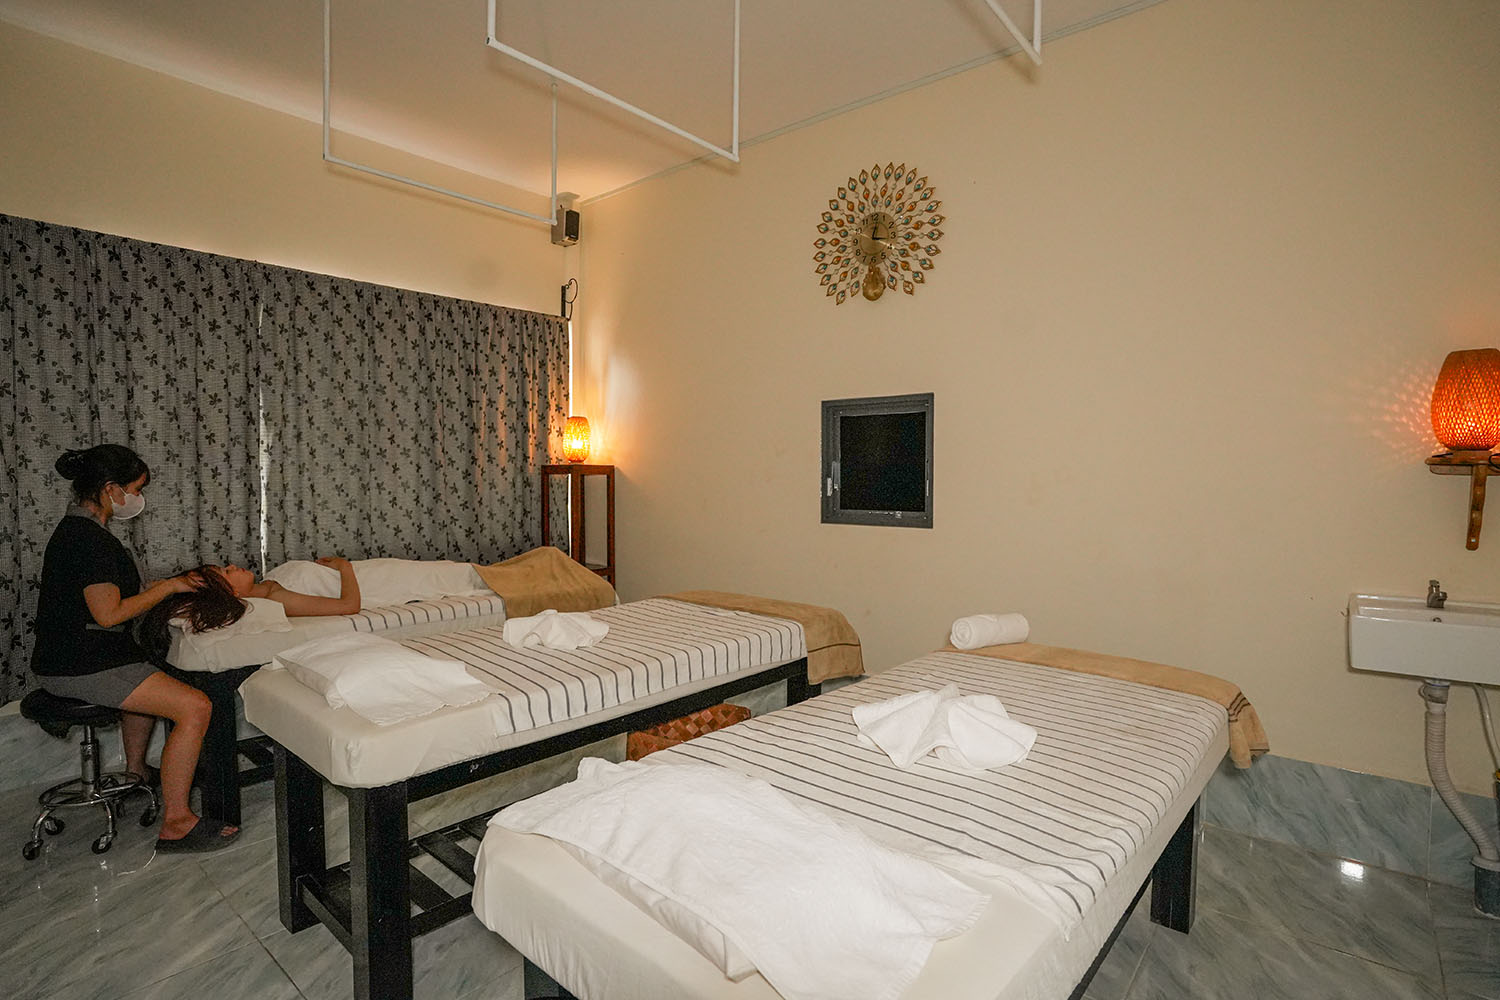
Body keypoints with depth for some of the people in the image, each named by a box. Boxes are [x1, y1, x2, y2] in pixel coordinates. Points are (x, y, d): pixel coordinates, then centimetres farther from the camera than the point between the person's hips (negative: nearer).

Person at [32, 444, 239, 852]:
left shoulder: (76, 528, 12)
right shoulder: (89, 538, -21)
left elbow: (109, 590, 19)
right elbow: (108, 613, -24)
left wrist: (169, 583, 12)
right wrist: (169, 587, -14)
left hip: (65, 656, 12)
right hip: (79, 668, -12)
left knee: (149, 675, 37)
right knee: (195, 706, -19)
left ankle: (135, 772, 46)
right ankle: (175, 823, -12)